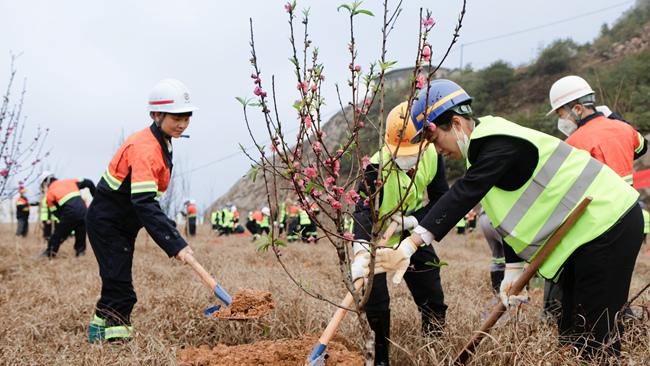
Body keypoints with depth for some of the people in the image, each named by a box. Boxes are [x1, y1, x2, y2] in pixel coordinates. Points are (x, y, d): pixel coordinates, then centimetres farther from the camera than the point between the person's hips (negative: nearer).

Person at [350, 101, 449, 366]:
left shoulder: (432, 157, -15)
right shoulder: (377, 166, -29)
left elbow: (441, 202, -8)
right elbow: (363, 208, -40)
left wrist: (413, 221, -24)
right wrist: (361, 246, -57)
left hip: (411, 234, 4)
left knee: (433, 301, 6)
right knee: (376, 305, -9)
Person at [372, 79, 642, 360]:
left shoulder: (500, 145, -22)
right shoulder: (488, 143, 10)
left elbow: (462, 196, -34)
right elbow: (517, 215, 12)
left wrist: (411, 245, -39)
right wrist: (513, 269, 5)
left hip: (608, 226, -10)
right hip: (586, 231, 10)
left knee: (596, 336, -7)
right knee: (571, 331, 14)